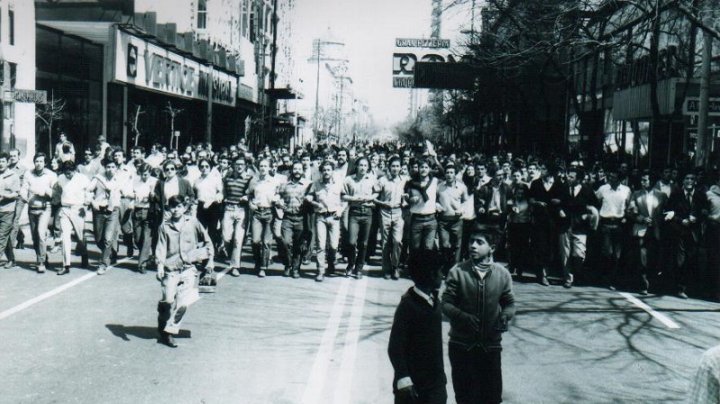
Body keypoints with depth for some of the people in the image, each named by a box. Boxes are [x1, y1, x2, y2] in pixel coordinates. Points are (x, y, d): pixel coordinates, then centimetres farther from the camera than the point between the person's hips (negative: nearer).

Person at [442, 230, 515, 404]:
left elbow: (509, 303, 8)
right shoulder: (457, 272, -8)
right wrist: (464, 317, -24)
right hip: (461, 344, -1)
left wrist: (505, 316, -14)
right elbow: (446, 304, -7)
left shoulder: (502, 274, -3)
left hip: (491, 344, 1)